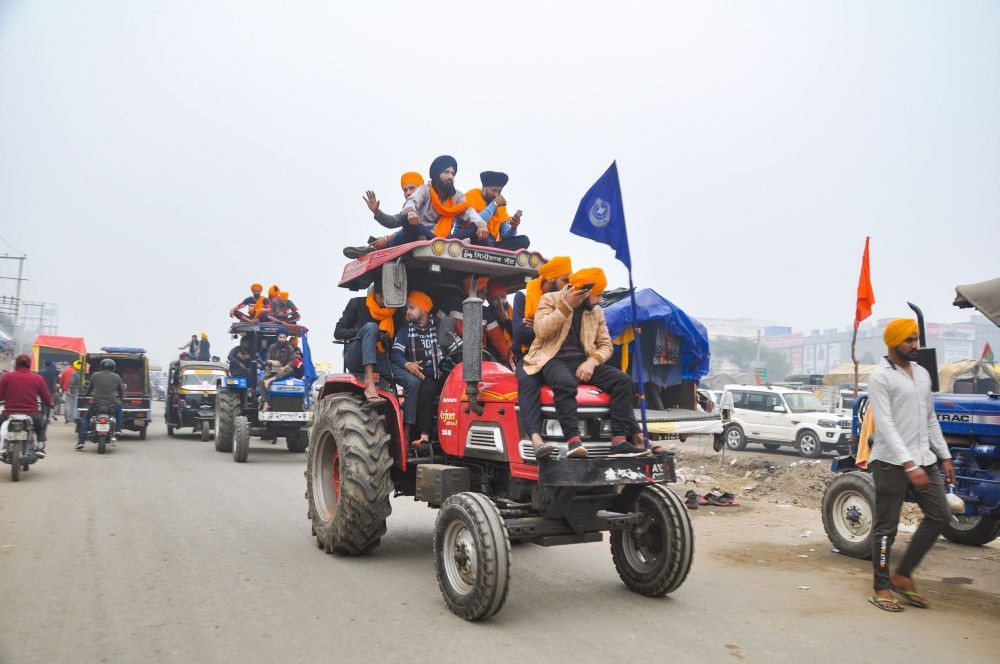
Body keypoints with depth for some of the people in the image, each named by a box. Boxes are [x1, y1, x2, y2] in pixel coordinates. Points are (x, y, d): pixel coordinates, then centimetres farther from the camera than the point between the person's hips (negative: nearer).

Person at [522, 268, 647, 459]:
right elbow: (541, 331, -11)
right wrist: (566, 306, -15)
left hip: (583, 361, 5)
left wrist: (592, 361, -9)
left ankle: (619, 439, -22)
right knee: (565, 383, -40)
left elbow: (605, 344, 12)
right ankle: (573, 440, -44)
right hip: (554, 359, -5)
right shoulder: (550, 299, 3)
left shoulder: (597, 311, 16)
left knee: (623, 380, -17)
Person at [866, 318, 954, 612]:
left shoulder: (922, 374, 13)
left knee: (939, 515, 6)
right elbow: (885, 426, -19)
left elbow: (930, 420, 19)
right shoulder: (880, 378, -12)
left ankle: (902, 575, 18)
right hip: (892, 463, -7)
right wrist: (909, 465, -25)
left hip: (924, 460, 8)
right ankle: (882, 588, 13)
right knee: (886, 526, 1)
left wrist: (944, 456, 16)